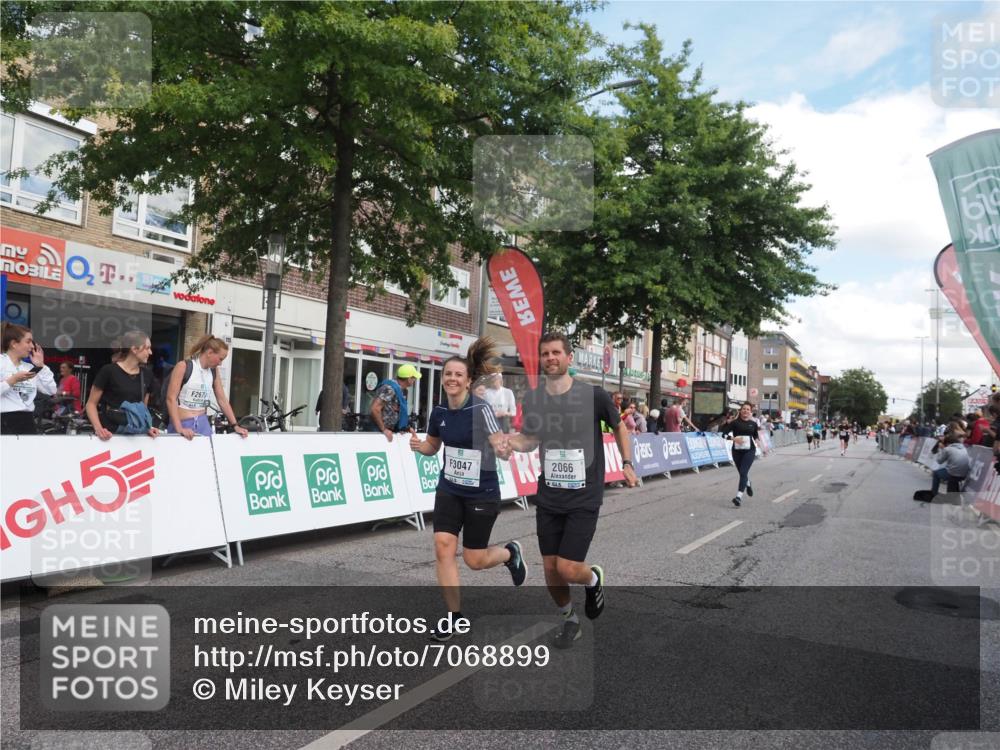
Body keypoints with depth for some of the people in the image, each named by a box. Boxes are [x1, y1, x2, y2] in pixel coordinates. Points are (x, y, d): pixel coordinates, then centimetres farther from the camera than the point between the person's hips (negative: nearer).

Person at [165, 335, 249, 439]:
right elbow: (171, 399, -13)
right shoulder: (183, 366, -10)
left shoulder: (214, 371, 7)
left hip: (203, 424, 5)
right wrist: (179, 429, -22)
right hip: (183, 423, -5)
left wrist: (235, 426, 5)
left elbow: (222, 400, 11)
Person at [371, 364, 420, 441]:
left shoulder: (401, 390, 10)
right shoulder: (390, 389, -18)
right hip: (380, 432, -9)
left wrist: (406, 427, 11)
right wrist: (384, 430, -22)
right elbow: (375, 409, -25)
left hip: (393, 431, 9)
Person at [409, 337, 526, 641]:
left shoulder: (481, 408, -17)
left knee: (475, 560, 4)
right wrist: (419, 445, -6)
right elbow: (433, 446, 15)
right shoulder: (439, 412, 0)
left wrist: (503, 448, -44)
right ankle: (454, 615, 10)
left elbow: (500, 444, -21)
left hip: (482, 493, -5)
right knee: (443, 547, -7)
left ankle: (511, 552, 37)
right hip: (449, 489, 5)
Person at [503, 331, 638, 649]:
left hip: (584, 499, -3)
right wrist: (508, 439, -9)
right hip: (548, 498, 4)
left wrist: (627, 463, 1)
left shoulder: (594, 395, -11)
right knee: (550, 569, 8)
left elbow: (619, 427, 7)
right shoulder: (532, 398, -2)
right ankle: (570, 620, 35)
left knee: (567, 568, -9)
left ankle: (594, 578, 28)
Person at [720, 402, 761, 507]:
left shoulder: (753, 424, 6)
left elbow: (756, 436, 22)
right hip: (737, 450, 1)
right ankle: (748, 484, 50)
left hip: (749, 450, -1)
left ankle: (739, 496, -21)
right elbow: (724, 433, -10)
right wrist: (734, 438, -23)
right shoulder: (735, 422, -3)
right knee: (742, 472, 15)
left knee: (743, 472, -15)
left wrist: (757, 440, 1)